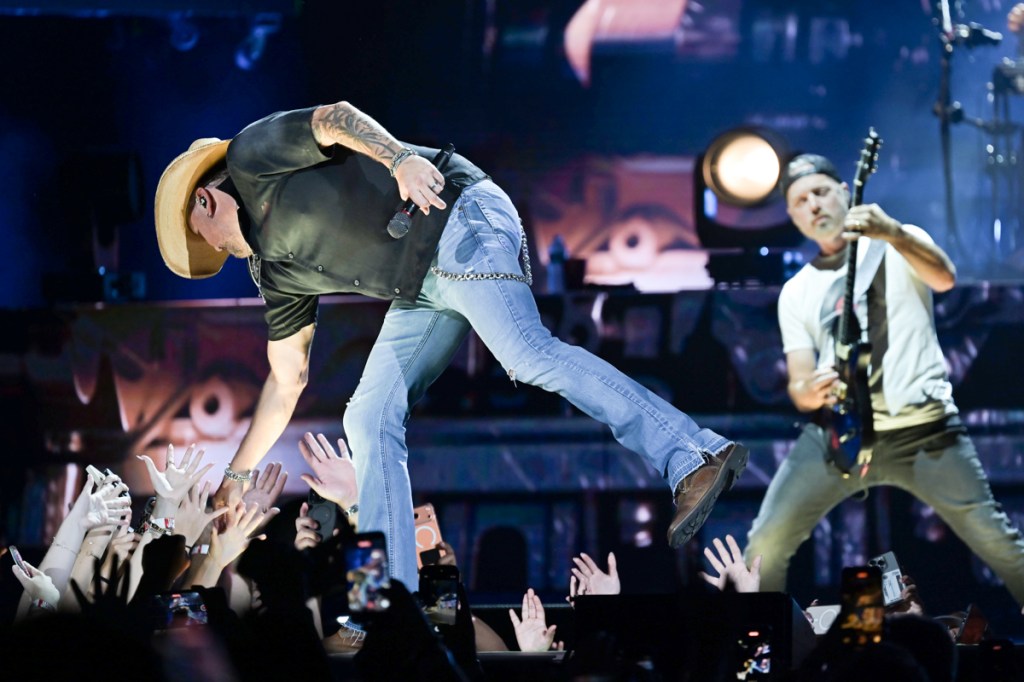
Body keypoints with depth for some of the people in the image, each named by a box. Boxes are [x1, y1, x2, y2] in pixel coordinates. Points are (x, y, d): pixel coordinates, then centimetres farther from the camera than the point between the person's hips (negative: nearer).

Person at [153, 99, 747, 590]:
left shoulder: (249, 159, 6)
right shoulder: (277, 274, 26)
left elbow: (334, 119, -8)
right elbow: (286, 382, 32)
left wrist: (400, 159, -27)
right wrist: (237, 475, 36)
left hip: (455, 221, -10)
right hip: (424, 289, 10)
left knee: (530, 355, -27)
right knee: (370, 420, 3)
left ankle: (694, 460, -39)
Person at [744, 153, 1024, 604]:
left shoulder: (899, 247, 5)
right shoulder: (796, 293, 13)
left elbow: (944, 277, -19)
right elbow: (799, 384, 6)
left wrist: (892, 232, -38)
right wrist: (810, 393, -20)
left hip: (923, 428, -3)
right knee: (767, 544, -5)